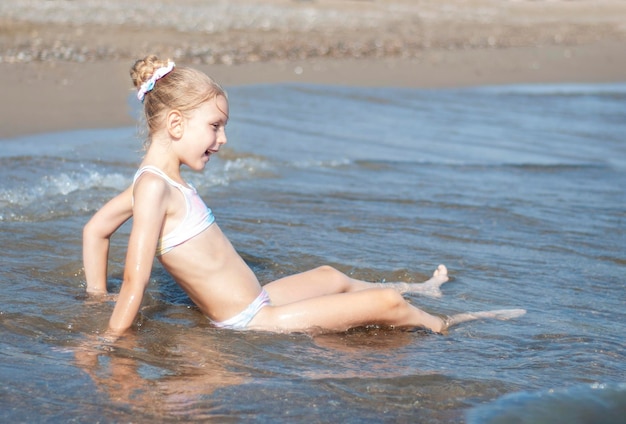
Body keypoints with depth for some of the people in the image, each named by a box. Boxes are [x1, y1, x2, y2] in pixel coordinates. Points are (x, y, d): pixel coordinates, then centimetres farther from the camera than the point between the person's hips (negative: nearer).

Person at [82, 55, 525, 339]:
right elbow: (136, 279, -28)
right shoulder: (153, 187, -24)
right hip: (252, 322, -11)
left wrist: (99, 301, 17)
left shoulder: (162, 178, 6)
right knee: (386, 304, -4)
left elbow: (95, 230, 16)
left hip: (255, 301, 11)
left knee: (332, 276, 33)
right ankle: (445, 325, 26)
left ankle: (420, 290, 59)